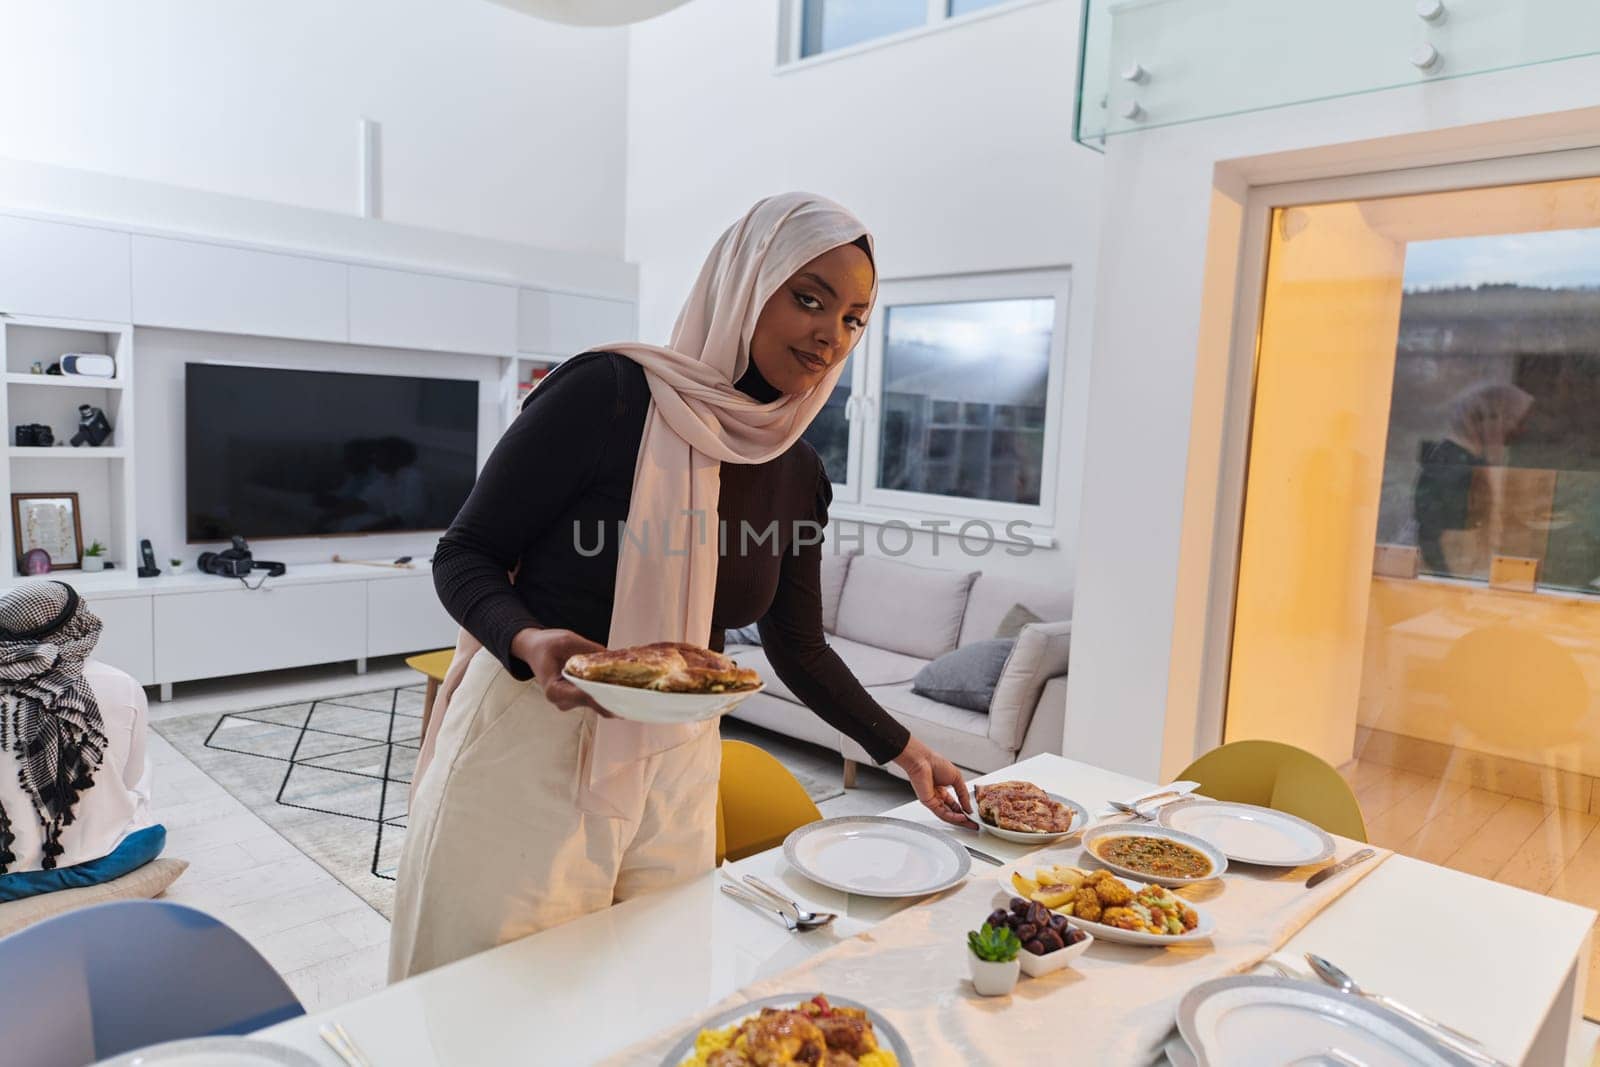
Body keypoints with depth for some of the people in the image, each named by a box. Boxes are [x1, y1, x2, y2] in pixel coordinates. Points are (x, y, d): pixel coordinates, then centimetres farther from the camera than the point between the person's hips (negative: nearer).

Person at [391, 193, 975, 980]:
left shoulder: (799, 477, 2)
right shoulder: (609, 393, -15)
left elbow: (799, 650, 13)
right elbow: (464, 555, -8)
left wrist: (902, 750, 14)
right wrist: (531, 641, -27)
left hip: (675, 766, 5)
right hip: (532, 743, -4)